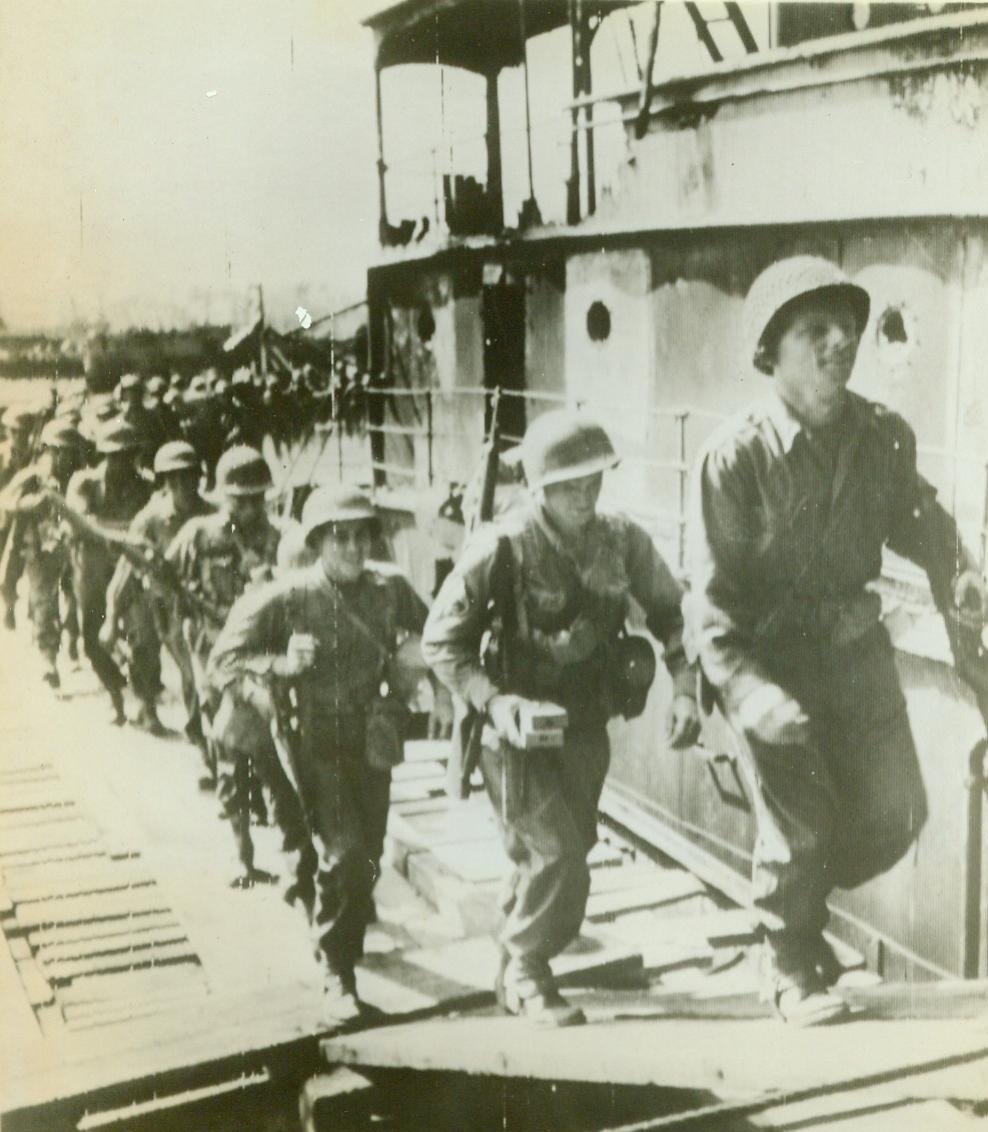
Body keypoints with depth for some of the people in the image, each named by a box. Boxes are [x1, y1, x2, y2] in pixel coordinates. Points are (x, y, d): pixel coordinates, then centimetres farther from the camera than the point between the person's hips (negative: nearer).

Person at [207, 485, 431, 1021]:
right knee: (342, 855, -15)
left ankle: (345, 948, 37)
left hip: (373, 742, 4)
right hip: (317, 745, -4)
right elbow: (224, 661, -8)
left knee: (367, 860, 13)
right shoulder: (287, 598, -11)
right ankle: (337, 976, 3)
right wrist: (281, 665, -23)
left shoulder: (391, 589, -1)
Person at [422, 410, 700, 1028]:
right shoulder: (502, 548, -19)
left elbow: (670, 611, 8)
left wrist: (685, 685, -7)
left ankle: (514, 966, 40)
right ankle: (525, 974, 12)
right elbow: (440, 640, -12)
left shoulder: (622, 540, -6)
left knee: (546, 859, 18)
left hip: (587, 731, 5)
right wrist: (493, 700, -26)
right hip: (518, 731, -5)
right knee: (560, 858, -13)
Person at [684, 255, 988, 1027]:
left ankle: (798, 896, 40)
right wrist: (748, 689, -27)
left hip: (858, 649, 5)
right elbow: (712, 593, -18)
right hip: (773, 657, -5)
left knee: (894, 815, 9)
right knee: (799, 827, 2)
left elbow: (915, 517, 13)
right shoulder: (737, 456, -20)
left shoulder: (884, 436, -6)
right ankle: (797, 970, 29)